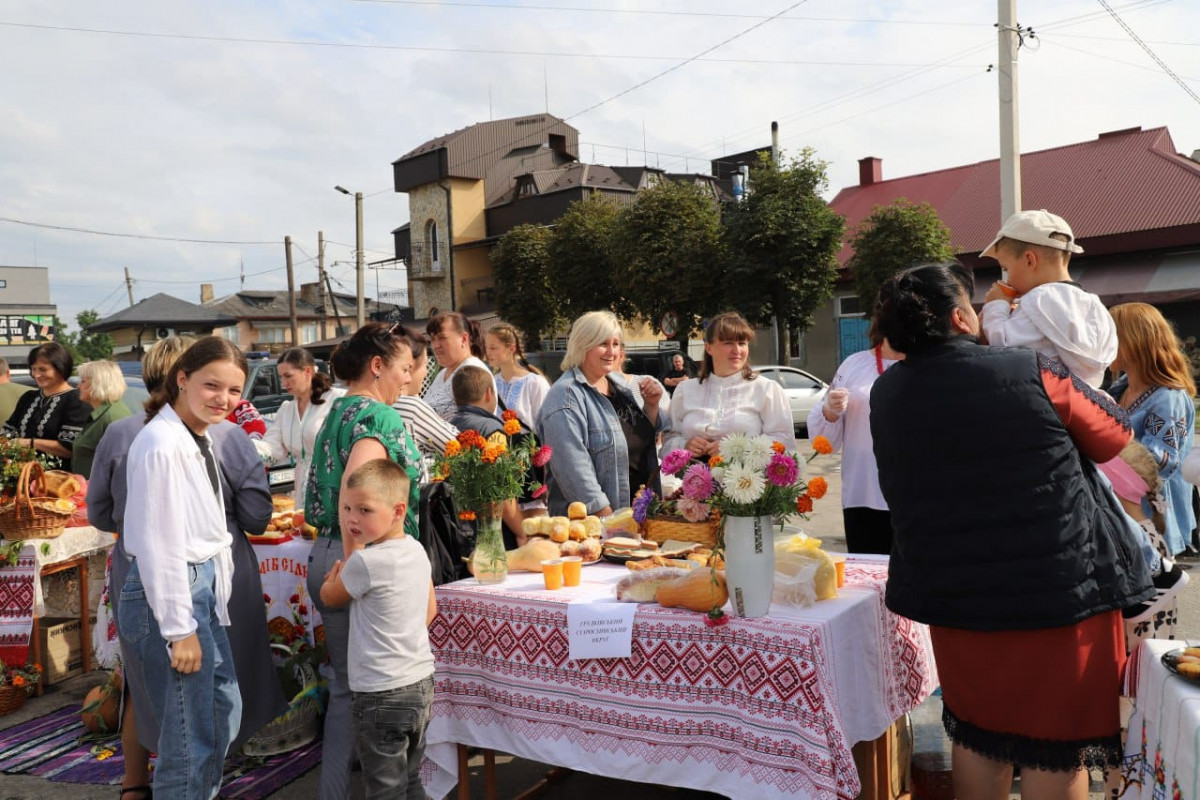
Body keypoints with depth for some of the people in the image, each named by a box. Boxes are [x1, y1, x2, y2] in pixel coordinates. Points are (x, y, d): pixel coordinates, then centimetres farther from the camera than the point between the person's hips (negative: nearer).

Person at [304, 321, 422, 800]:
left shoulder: (337, 412, 15)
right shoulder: (381, 417, -13)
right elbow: (355, 488, -27)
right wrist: (354, 563, -25)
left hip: (326, 556, 9)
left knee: (346, 687, 16)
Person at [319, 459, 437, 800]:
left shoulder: (366, 562, -21)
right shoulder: (417, 550, 3)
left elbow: (329, 597, -2)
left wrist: (335, 575, 17)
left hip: (382, 695, -8)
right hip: (422, 683, 8)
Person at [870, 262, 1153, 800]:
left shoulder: (885, 395, -2)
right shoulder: (1032, 373, -13)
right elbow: (1115, 437, 3)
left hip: (955, 596, 4)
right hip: (1061, 590, -4)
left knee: (976, 735, 19)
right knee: (1056, 747, 9)